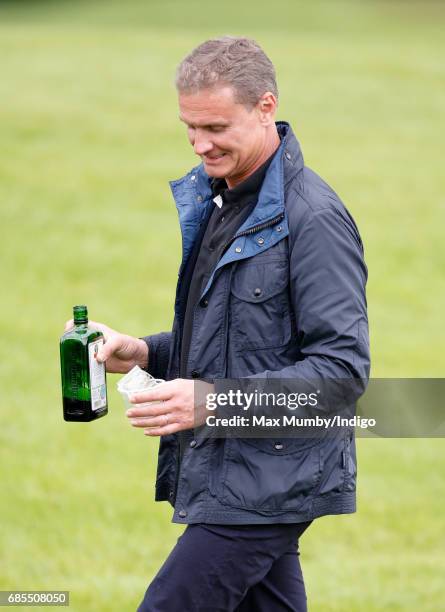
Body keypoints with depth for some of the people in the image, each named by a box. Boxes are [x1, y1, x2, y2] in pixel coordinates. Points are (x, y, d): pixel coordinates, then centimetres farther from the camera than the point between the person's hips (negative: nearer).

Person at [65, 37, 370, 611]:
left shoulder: (312, 217, -16)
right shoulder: (213, 201, 13)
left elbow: (343, 363, -20)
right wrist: (143, 352, 5)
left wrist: (215, 400, -27)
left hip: (271, 478, -9)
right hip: (227, 472, 9)